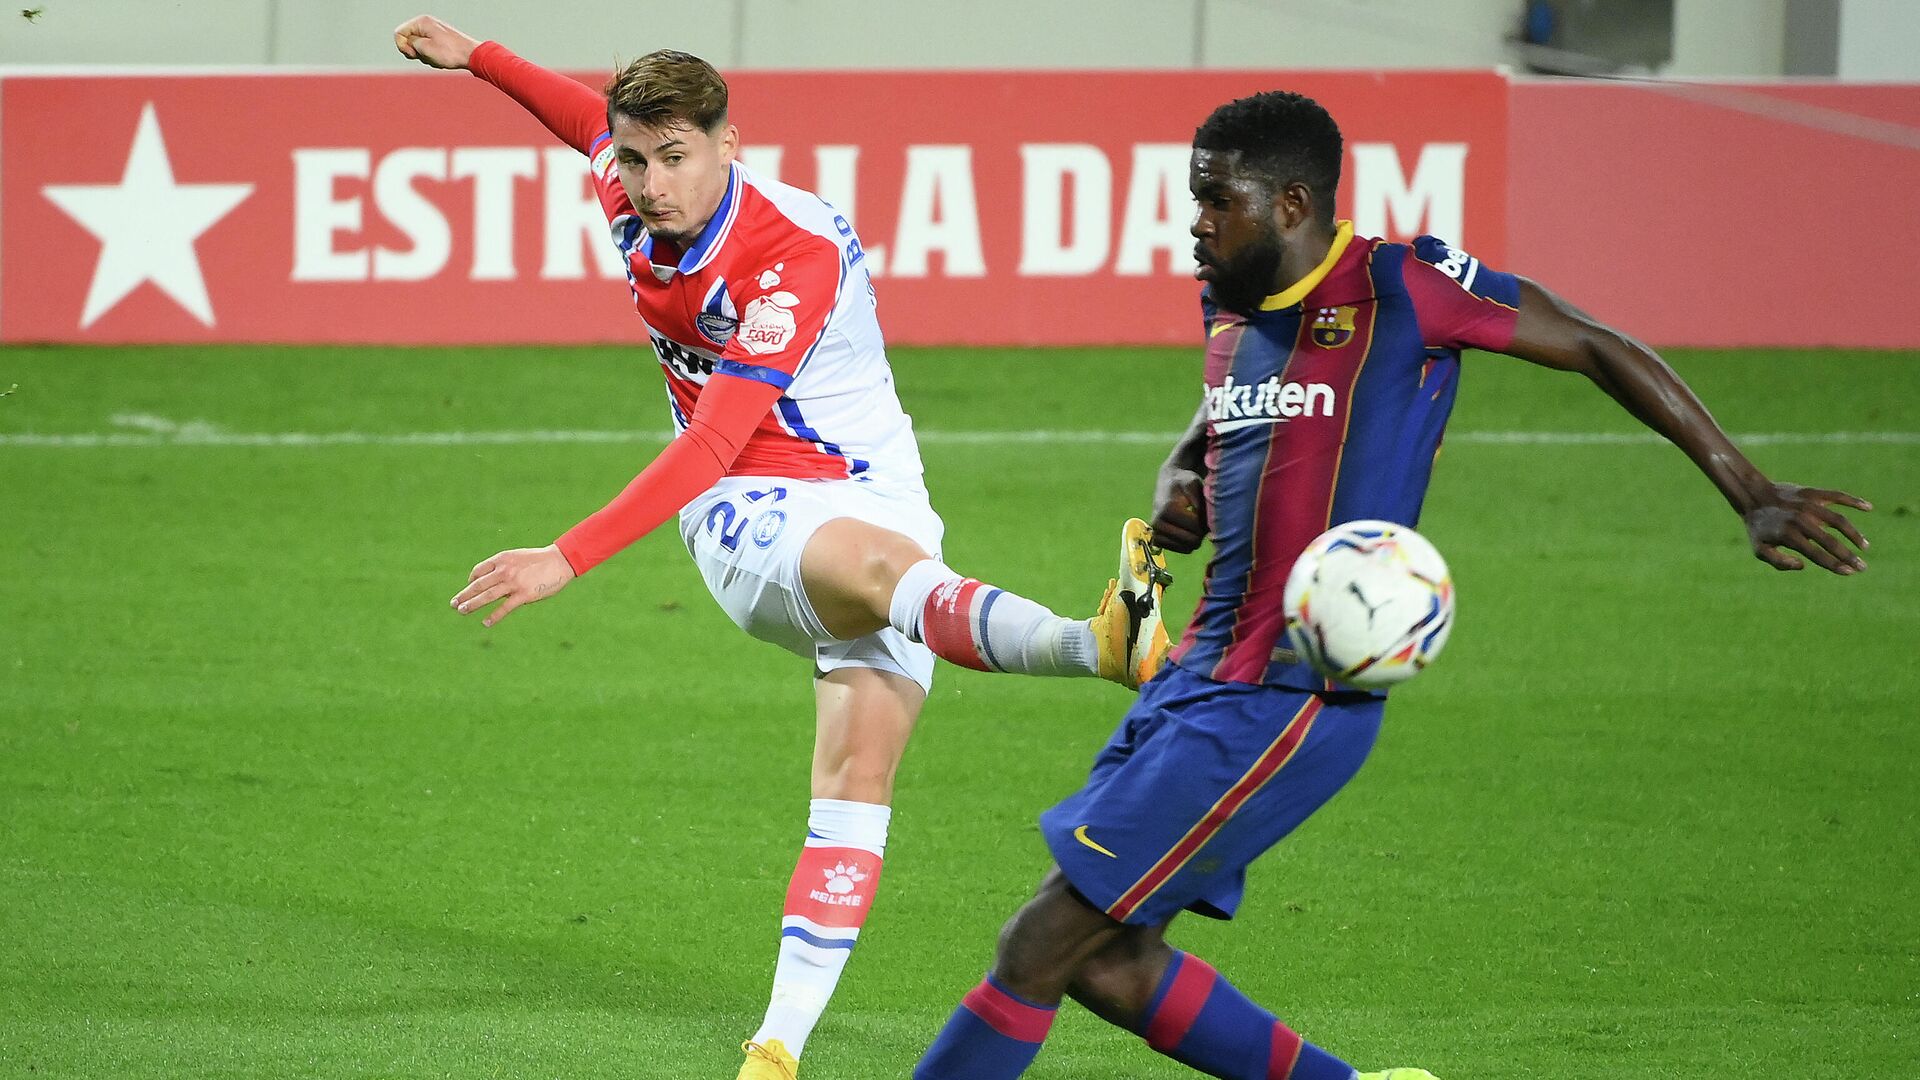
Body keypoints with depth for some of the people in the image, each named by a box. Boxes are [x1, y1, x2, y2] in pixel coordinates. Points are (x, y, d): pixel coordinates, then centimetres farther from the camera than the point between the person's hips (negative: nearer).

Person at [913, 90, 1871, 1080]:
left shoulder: (1396, 287, -11)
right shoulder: (1230, 304, 11)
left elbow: (1597, 350, -4)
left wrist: (1751, 495, -6)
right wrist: (1177, 477, 8)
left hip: (1288, 700, -9)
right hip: (1201, 670, 9)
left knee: (1044, 943, -10)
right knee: (1109, 966, 8)